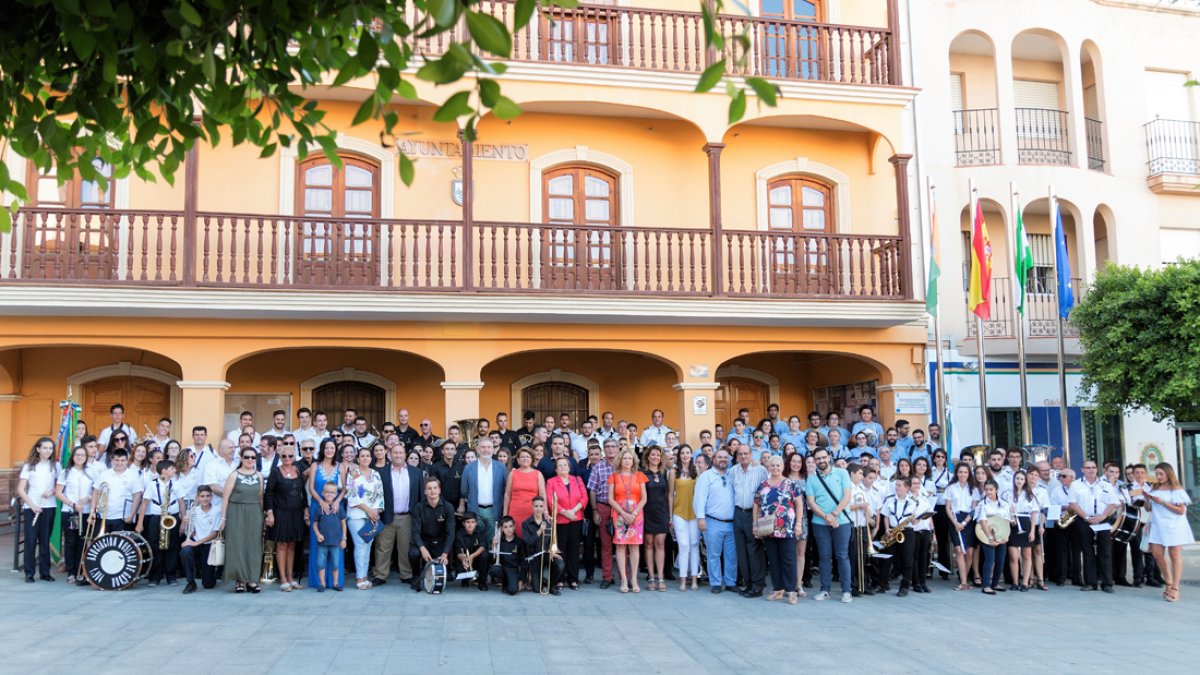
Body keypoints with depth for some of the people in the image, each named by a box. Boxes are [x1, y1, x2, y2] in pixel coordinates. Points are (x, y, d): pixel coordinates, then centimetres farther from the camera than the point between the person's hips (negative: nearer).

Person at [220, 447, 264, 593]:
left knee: (253, 546, 3)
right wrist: (223, 517, -7)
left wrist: (262, 515, 7)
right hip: (236, 513, -3)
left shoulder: (259, 475, 8)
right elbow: (226, 497, -3)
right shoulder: (234, 475, -2)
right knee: (237, 545, -1)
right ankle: (240, 579, 5)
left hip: (254, 514, 3)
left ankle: (252, 579, 7)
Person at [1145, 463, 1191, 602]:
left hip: (1174, 526, -5)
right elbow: (1148, 508, 14)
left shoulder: (1177, 490, -5)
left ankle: (1175, 588, -2)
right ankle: (1169, 583, 18)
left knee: (1175, 555, -2)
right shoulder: (1154, 490, 11)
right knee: (1157, 554, 2)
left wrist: (1162, 502, -15)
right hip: (1158, 526, 6)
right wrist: (1147, 498, -5)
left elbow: (1181, 510, -11)